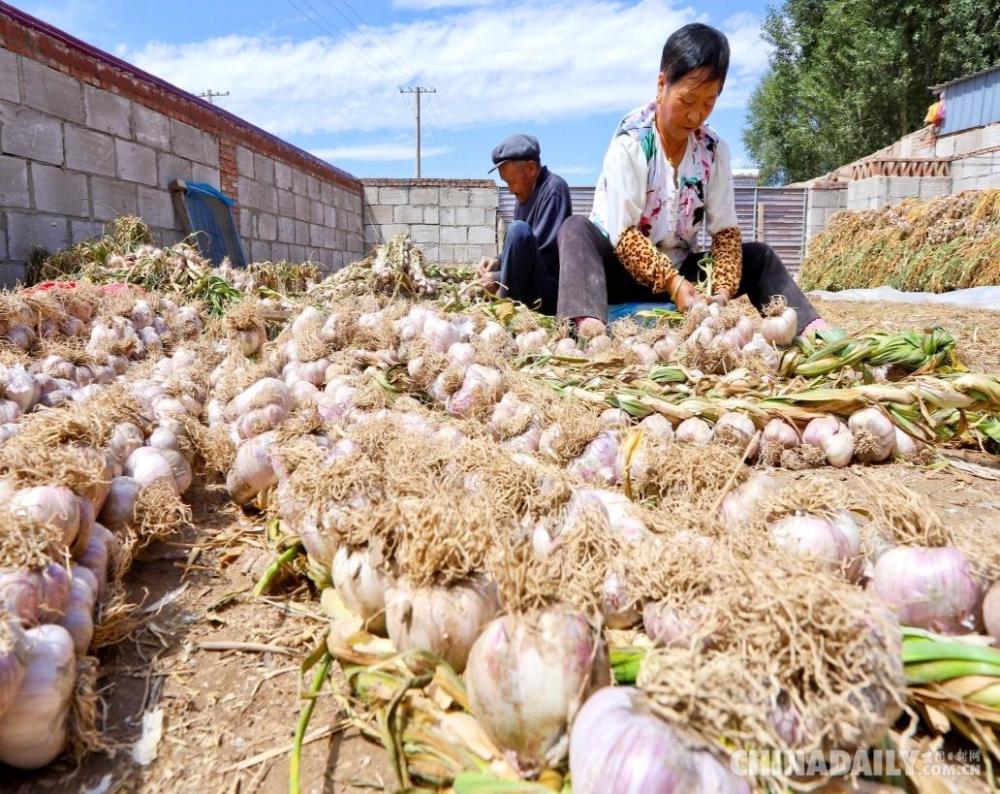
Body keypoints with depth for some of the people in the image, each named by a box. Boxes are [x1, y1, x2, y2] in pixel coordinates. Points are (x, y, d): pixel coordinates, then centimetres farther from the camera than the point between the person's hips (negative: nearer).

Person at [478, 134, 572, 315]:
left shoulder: (553, 189, -12)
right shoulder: (526, 195, 12)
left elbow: (545, 254, -21)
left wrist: (500, 278, -18)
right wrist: (498, 262, -2)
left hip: (549, 292, -9)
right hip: (531, 287, 9)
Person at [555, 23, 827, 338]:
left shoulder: (714, 148, -2)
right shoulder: (631, 142, -16)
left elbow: (725, 229, -5)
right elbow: (623, 233, -21)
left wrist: (723, 288, -21)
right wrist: (671, 283, -30)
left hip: (681, 270, 5)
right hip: (624, 270, -5)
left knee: (758, 256, -7)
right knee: (576, 230, -32)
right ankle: (589, 327, -57)